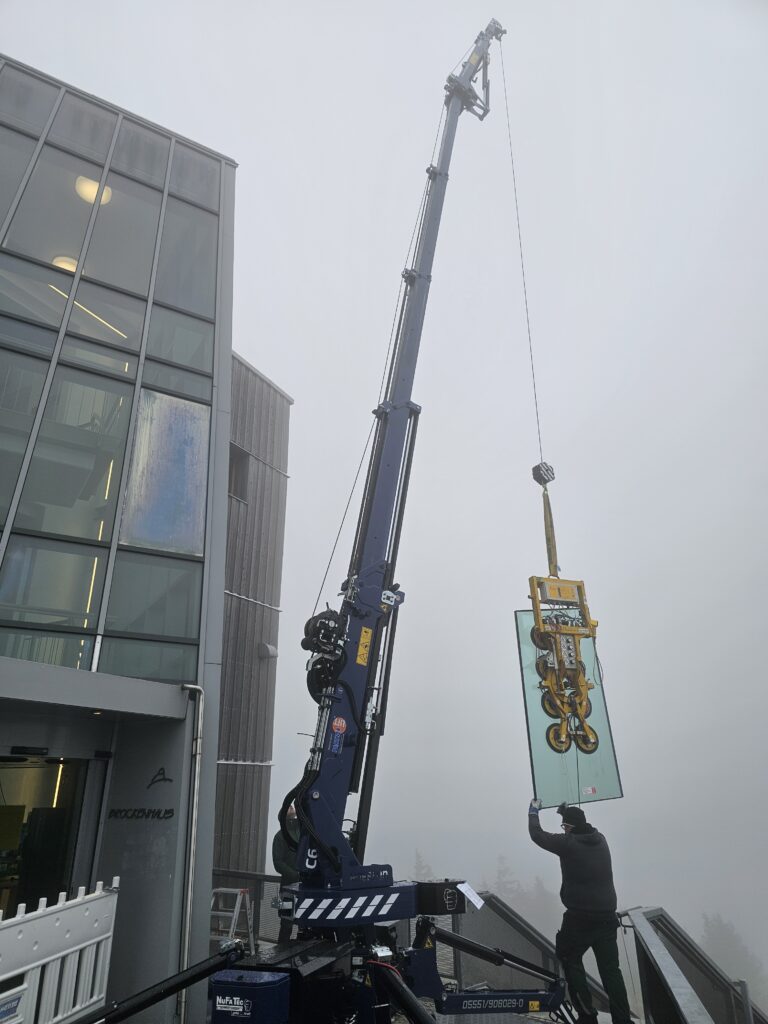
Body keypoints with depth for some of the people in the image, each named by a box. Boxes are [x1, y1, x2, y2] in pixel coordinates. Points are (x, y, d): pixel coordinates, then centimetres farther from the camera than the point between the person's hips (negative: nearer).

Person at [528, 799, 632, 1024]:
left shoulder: (568, 844, -13)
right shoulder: (599, 839, 4)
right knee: (610, 969, 11)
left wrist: (533, 812, 16)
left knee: (570, 959, 14)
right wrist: (568, 811, 41)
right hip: (607, 917, 6)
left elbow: (537, 835, -1)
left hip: (579, 918, -5)